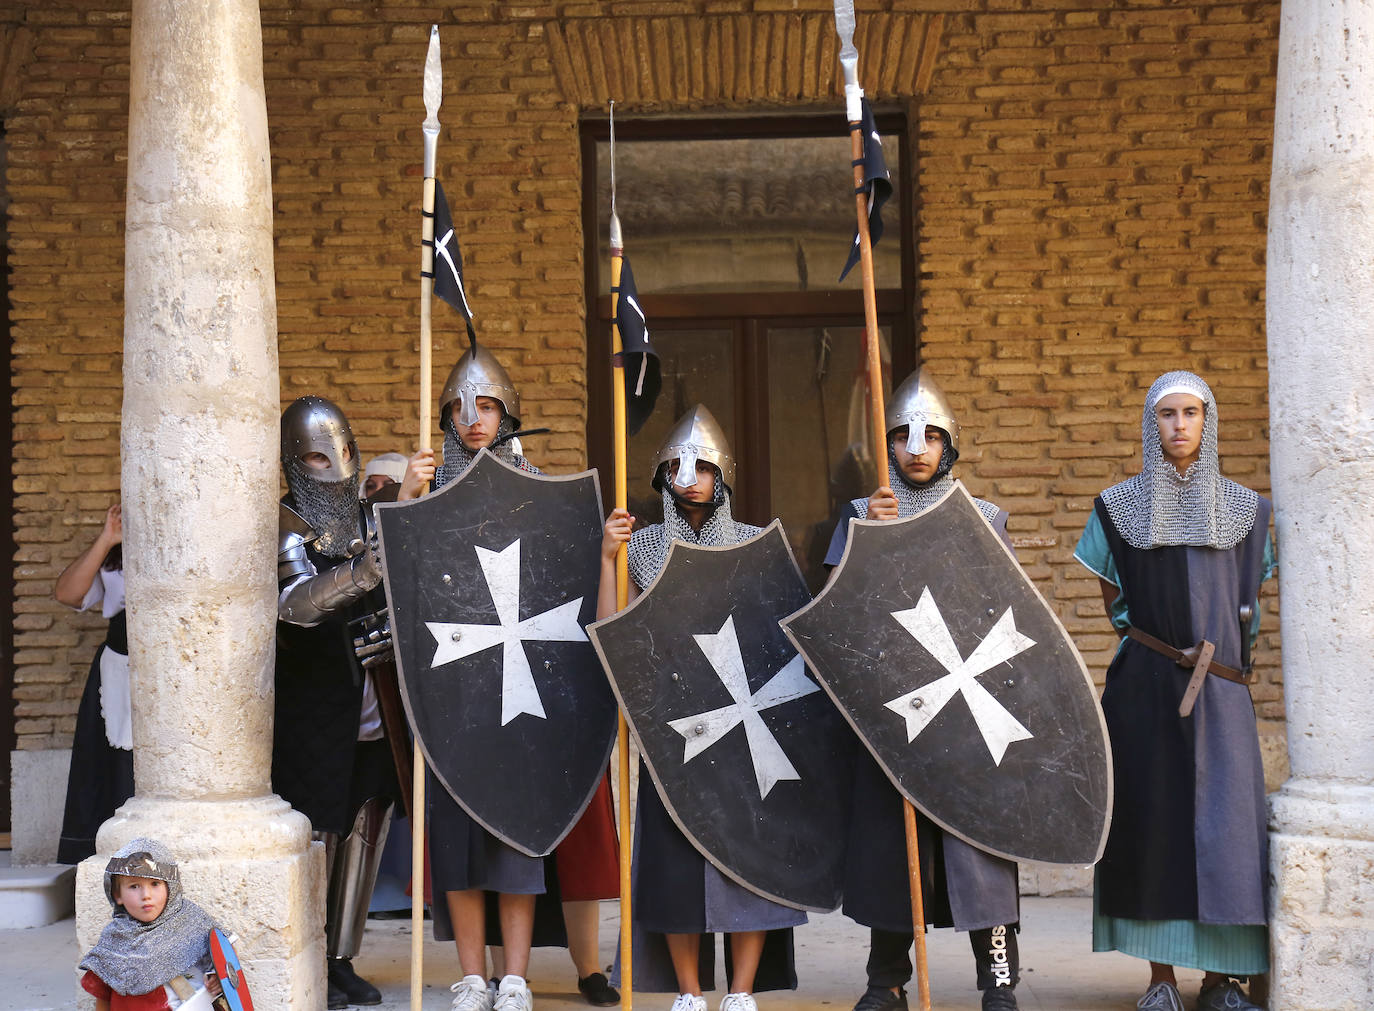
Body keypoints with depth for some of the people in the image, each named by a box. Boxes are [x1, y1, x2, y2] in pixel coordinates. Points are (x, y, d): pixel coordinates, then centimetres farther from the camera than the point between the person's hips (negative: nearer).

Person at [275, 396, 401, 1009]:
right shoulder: (286, 526, -8)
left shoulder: (369, 517, 11)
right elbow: (295, 601, -28)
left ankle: (342, 959, 18)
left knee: (364, 825, 9)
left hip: (372, 701, 6)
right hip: (312, 703, -6)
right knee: (316, 826, -5)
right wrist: (354, 577, -43)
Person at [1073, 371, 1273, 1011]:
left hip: (1219, 687, 1)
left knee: (1223, 816, -4)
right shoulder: (1120, 507, 6)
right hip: (1144, 686, 0)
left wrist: (1228, 652, 12)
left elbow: (1248, 599, 17)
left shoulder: (1243, 509, 8)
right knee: (1150, 818, -2)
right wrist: (1140, 633, 11)